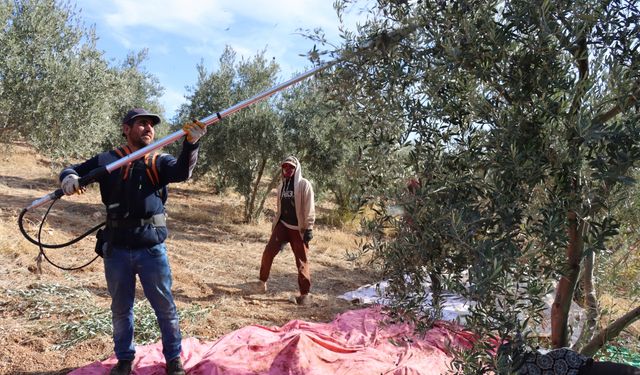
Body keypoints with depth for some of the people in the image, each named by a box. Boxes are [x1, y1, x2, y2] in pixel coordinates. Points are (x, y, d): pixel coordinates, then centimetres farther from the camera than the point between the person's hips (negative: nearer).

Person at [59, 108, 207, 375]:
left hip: (152, 249, 0)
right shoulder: (107, 160, 4)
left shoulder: (160, 162, 3)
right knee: (121, 309, 16)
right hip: (116, 250, 1)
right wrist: (69, 177, -17)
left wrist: (191, 144, -38)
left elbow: (182, 171, -17)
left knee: (165, 307, 8)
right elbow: (73, 170, 9)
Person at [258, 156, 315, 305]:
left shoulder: (304, 185, -9)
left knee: (302, 261, -1)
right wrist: (275, 224, 18)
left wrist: (309, 228, -17)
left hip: (299, 228, -5)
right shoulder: (282, 185, 11)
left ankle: (305, 293, 9)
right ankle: (263, 281, 17)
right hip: (282, 225, 5)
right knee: (269, 251, -3)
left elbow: (309, 209, -12)